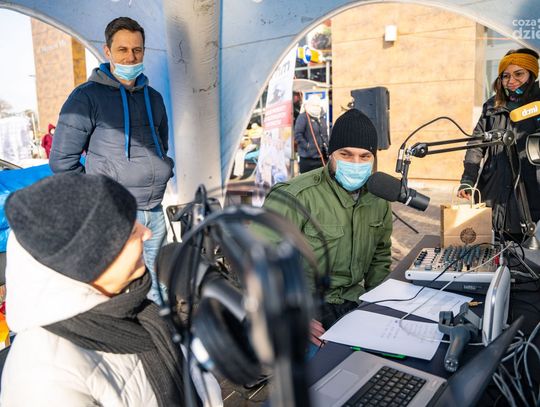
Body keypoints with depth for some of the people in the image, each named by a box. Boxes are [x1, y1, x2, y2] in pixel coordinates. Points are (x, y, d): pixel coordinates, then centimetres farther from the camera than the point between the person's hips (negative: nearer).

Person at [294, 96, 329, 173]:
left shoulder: (322, 118, 17)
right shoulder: (303, 117, -7)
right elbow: (297, 135, -14)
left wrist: (326, 146, 12)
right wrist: (307, 146, -18)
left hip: (322, 156, 7)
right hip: (308, 157, -7)